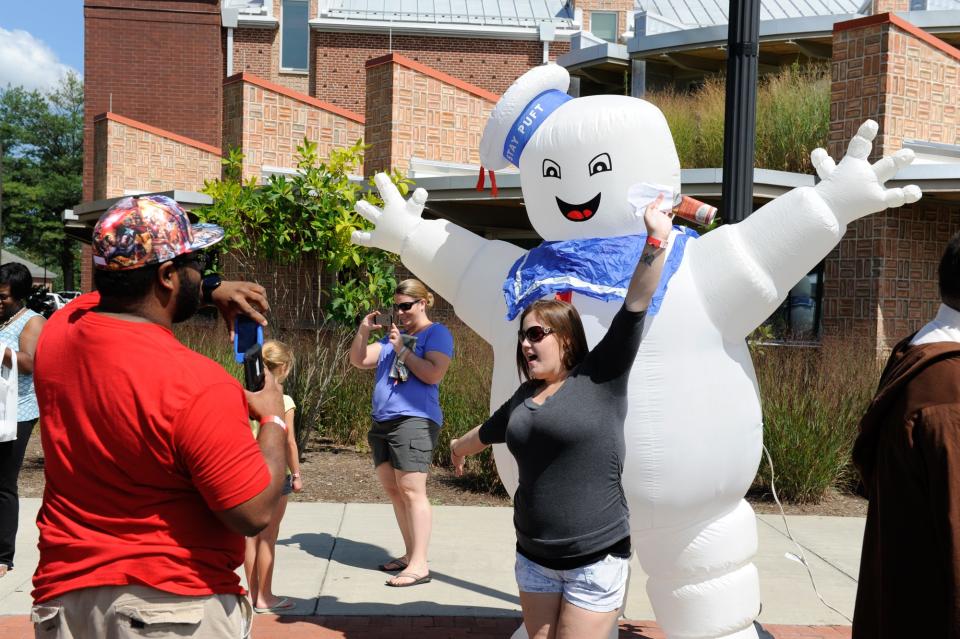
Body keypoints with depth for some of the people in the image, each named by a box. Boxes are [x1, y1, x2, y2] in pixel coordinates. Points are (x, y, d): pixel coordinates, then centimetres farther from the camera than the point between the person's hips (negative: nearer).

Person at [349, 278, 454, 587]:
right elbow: (358, 361, 17)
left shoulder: (437, 333, 0)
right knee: (393, 491, 10)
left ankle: (419, 565, -11)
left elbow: (433, 374, -14)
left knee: (411, 491, -12)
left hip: (414, 420, -8)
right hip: (382, 422, 8)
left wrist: (402, 350, -12)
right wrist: (363, 332, 3)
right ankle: (410, 554, 20)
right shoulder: (392, 336, 22)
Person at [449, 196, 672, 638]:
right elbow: (487, 432, 31)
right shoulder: (524, 398, 9)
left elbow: (635, 308, -17)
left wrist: (656, 240, -23)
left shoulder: (600, 378, -7)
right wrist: (458, 448, 49)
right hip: (533, 557, 6)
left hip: (594, 561, -6)